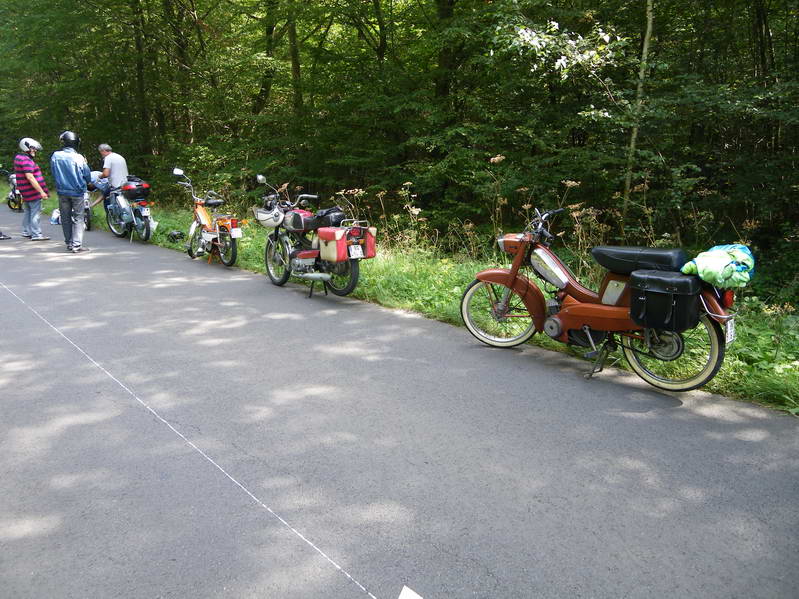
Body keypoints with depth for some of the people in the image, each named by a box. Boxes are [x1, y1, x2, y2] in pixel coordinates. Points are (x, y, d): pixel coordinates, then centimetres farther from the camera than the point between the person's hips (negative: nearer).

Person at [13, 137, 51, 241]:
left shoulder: (18, 158, 14)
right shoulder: (26, 160, -19)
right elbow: (30, 177, -26)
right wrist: (41, 191, -26)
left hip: (25, 193, 11)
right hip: (32, 191, -11)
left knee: (28, 212, 20)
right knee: (35, 212, -6)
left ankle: (26, 232, 29)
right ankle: (36, 234, -5)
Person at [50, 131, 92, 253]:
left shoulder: (55, 156, -5)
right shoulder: (79, 158, -14)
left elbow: (53, 173, 7)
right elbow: (87, 175, -4)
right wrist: (88, 183, 18)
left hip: (62, 191, 3)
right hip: (77, 192, -3)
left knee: (66, 218, 13)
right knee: (78, 218, 1)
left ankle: (69, 243, 18)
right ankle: (76, 244, -7)